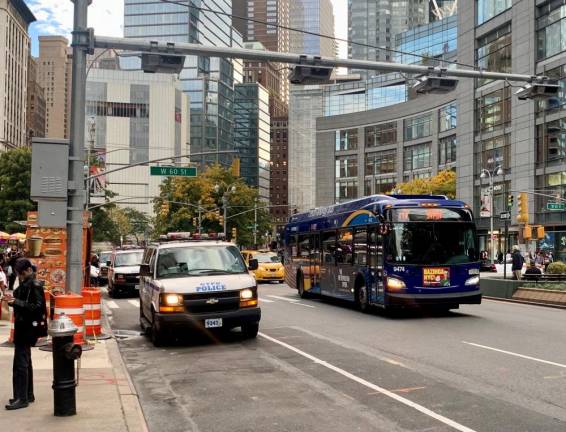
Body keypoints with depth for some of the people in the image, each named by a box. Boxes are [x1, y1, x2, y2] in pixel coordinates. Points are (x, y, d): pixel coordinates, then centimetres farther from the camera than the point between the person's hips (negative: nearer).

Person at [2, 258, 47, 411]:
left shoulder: (35, 285, -14)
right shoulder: (24, 284, 13)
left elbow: (37, 307, -21)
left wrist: (16, 302, -24)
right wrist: (12, 300, -2)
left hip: (28, 328, -10)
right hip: (23, 327, 10)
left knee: (20, 363, -9)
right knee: (25, 362, 16)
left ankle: (21, 398, -4)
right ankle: (28, 395, 26)